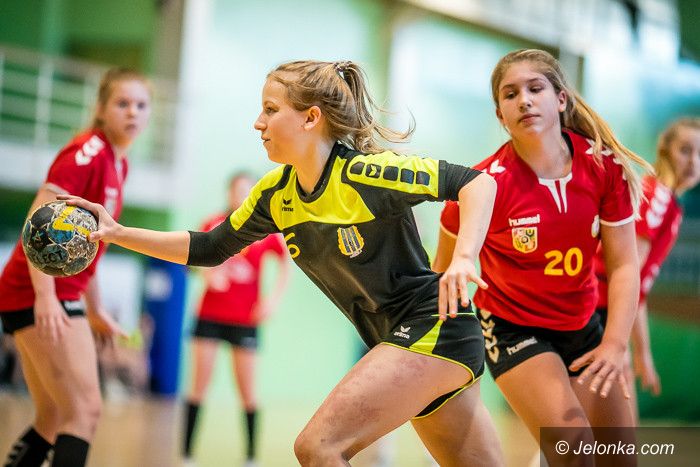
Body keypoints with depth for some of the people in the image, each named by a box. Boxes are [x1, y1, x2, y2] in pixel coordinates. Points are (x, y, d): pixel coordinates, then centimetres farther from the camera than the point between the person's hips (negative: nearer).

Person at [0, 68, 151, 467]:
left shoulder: (117, 163, 15)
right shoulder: (88, 151, -12)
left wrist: (95, 311, 25)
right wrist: (45, 295, -31)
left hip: (63, 295, 10)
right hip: (40, 296, -10)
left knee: (56, 421, 13)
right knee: (85, 411, -14)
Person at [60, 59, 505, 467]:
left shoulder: (364, 173, -18)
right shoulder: (276, 193, 6)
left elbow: (477, 181, -19)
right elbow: (208, 249, 15)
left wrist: (463, 259, -33)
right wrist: (119, 233, 8)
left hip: (433, 327, -8)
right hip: (399, 338, 8)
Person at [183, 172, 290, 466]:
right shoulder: (213, 225, 1)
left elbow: (286, 262, 7)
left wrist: (274, 296, -4)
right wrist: (209, 274, -19)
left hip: (245, 318, 0)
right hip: (210, 315, 1)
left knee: (248, 391, 1)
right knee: (199, 385, 0)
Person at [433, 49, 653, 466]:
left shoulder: (605, 166, -13)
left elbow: (624, 264, -10)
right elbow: (444, 273, -7)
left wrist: (615, 343, -22)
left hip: (583, 325, 4)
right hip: (513, 328, -4)